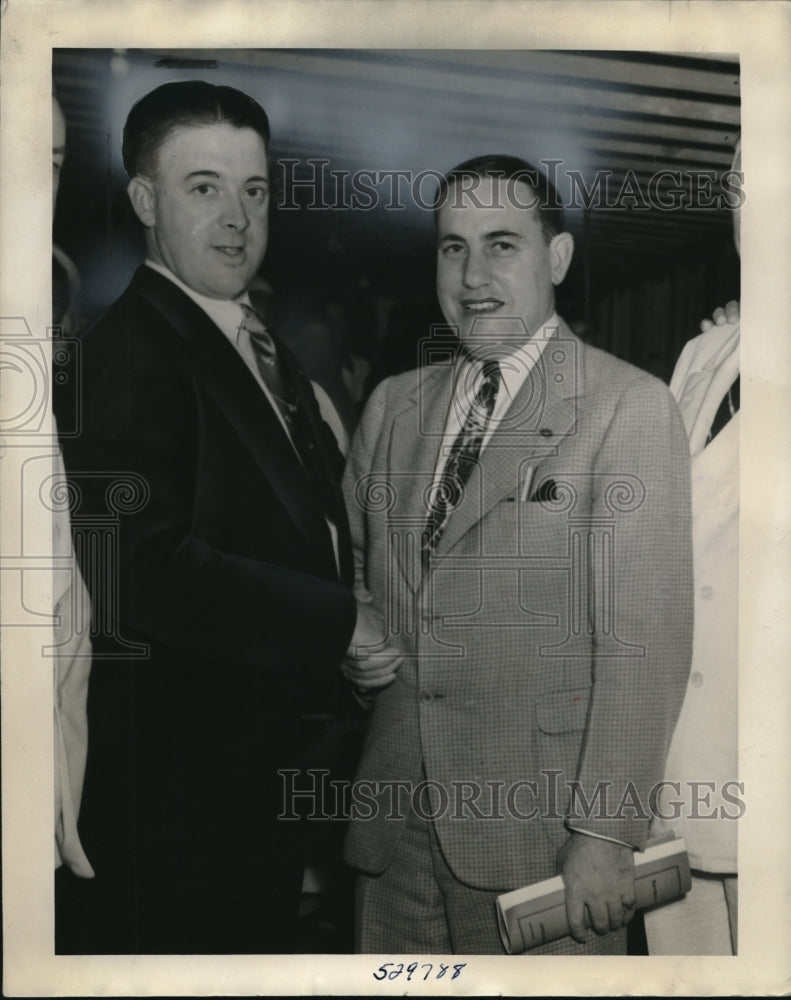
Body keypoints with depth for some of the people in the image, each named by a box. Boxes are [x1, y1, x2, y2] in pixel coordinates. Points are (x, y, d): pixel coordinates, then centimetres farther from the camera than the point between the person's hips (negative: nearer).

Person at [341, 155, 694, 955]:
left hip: (539, 827, -4)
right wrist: (352, 640, -2)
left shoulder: (629, 406, -8)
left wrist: (605, 833, -15)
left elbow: (647, 640, -12)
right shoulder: (391, 405, 10)